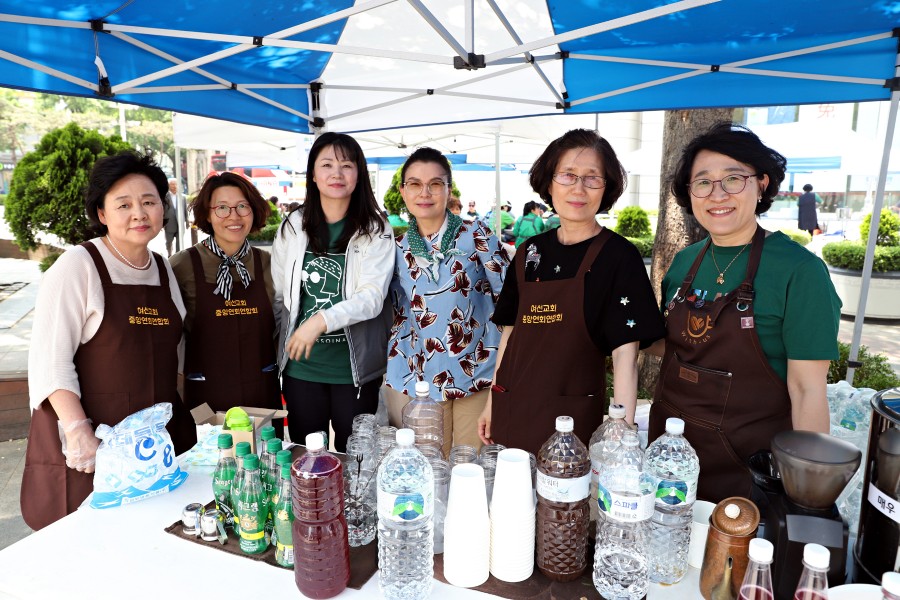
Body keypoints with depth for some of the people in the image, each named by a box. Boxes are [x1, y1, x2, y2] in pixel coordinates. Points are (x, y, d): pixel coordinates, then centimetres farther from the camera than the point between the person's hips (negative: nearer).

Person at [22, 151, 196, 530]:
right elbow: (50, 360, -13)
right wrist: (78, 430, -22)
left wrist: (195, 411, 13)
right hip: (91, 446, -5)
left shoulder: (164, 270, 10)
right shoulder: (78, 265, -8)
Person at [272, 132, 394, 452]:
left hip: (356, 368, -2)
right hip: (301, 367, 3)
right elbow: (279, 294, 10)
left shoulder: (375, 230, -5)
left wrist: (322, 320, -27)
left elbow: (372, 296, -15)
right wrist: (284, 345, 9)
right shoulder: (292, 226, 3)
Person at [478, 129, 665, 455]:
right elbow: (510, 331, 10)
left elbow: (625, 354, -13)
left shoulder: (619, 256, -9)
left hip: (572, 418, -4)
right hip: (510, 411, 5)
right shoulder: (531, 251, 5)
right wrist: (492, 403, 11)